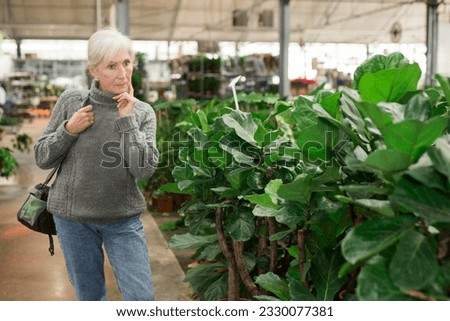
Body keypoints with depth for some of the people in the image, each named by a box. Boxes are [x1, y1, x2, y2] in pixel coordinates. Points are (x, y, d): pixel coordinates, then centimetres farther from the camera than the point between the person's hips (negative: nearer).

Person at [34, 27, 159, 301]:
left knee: (142, 298, 0)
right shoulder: (71, 100, -5)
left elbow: (144, 170, -17)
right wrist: (69, 130, -16)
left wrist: (127, 119, -18)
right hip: (72, 218, 1)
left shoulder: (143, 112, -5)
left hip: (123, 220, 0)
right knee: (90, 297, 14)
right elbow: (42, 158, 0)